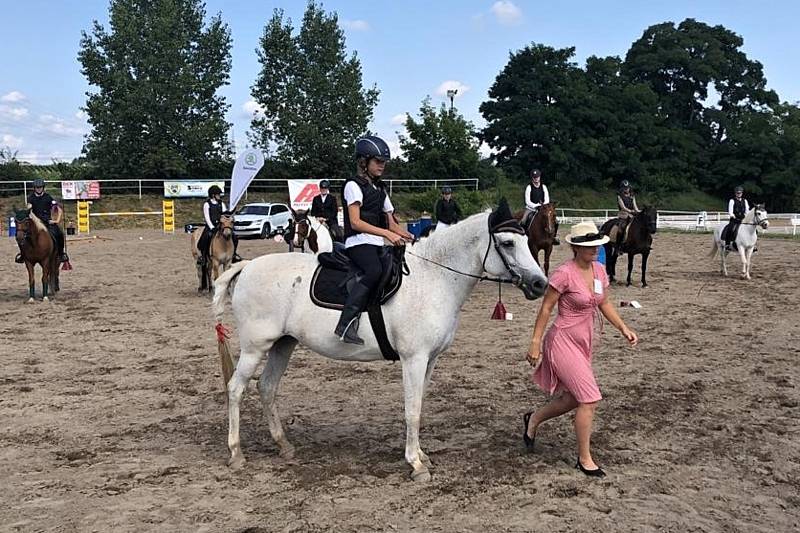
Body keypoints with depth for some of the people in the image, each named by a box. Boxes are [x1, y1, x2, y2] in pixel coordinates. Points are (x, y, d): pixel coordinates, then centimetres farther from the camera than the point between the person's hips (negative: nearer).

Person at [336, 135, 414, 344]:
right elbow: (355, 222, -13)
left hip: (377, 244, 8)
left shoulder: (380, 189, 23)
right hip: (358, 243, -8)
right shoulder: (354, 185, -1)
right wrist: (387, 233, -22)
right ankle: (346, 323, -38)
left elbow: (391, 223, 23)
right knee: (374, 271, -35)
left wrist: (410, 237, 4)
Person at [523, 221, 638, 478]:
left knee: (575, 398, 18)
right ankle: (584, 459, 7)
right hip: (563, 341, -8)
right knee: (590, 398, -9)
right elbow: (546, 308, -14)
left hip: (584, 342, 8)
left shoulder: (599, 270, 3)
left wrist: (624, 328, 3)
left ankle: (533, 419, 41)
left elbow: (604, 304, 15)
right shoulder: (565, 273, -19)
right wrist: (535, 343, -14)